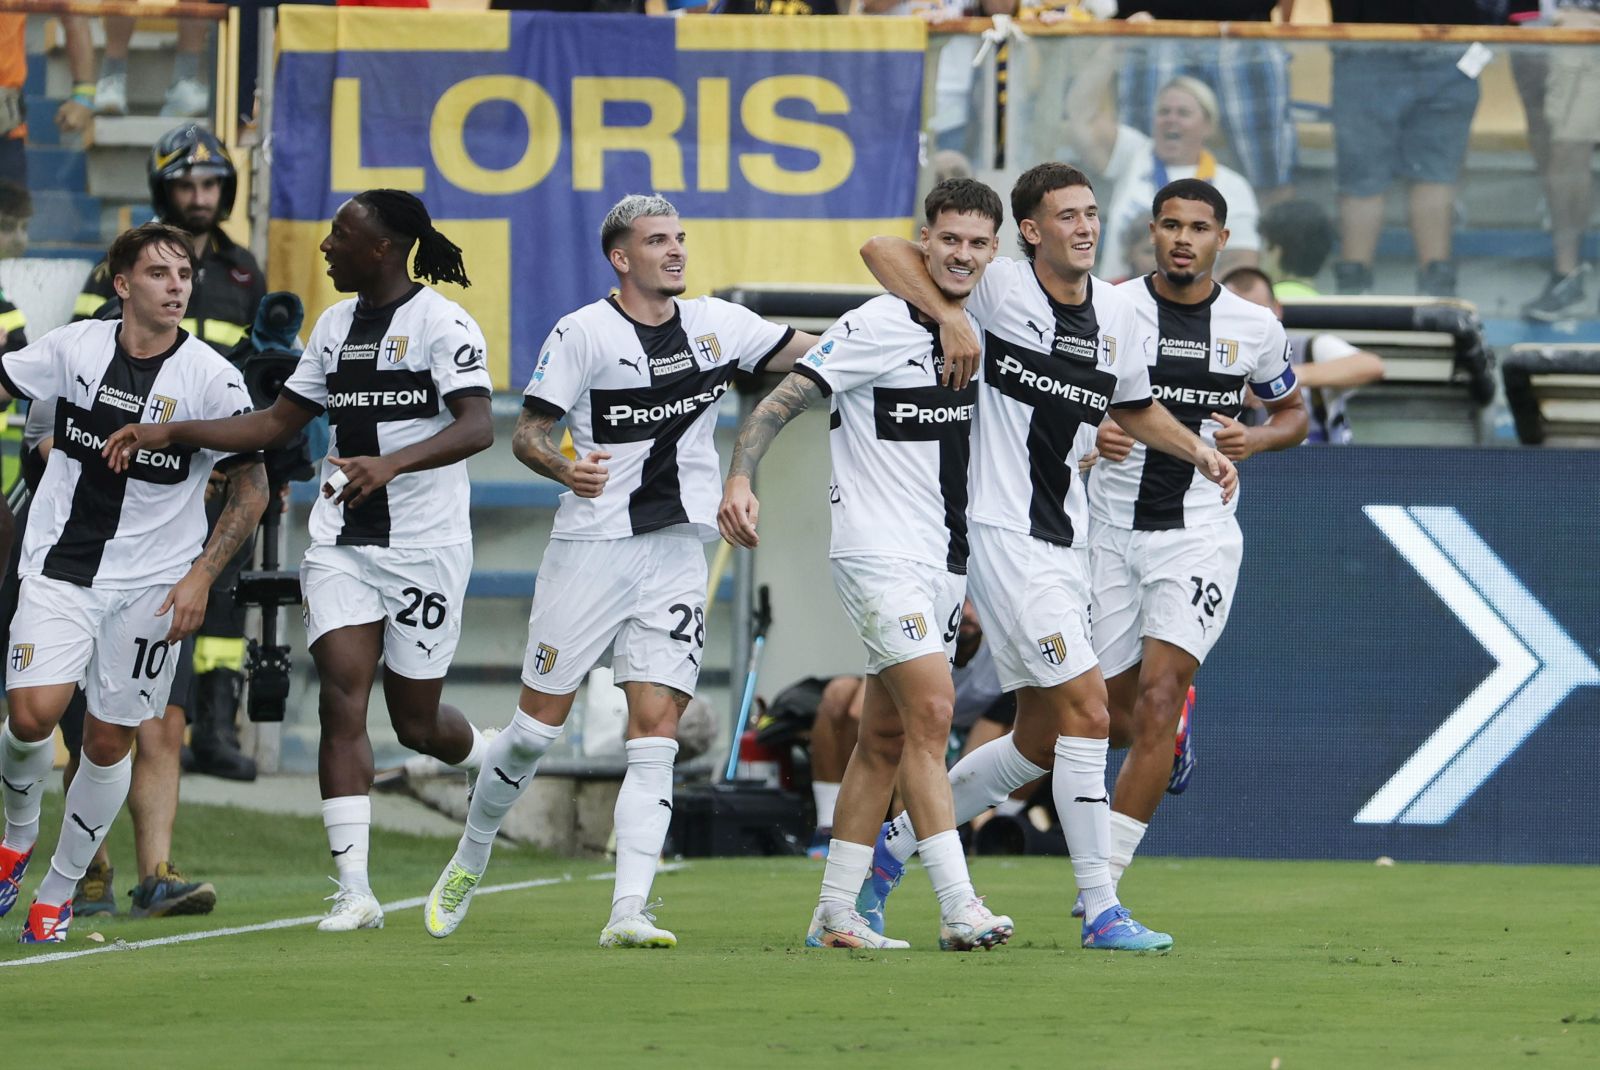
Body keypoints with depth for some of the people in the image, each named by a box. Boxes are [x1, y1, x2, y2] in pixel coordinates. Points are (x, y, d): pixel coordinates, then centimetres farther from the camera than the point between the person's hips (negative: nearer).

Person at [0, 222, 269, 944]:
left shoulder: (212, 379, -8)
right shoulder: (72, 348, -2)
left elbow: (251, 487, -1)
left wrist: (201, 576, -8)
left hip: (151, 583, -1)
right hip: (59, 566, 1)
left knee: (109, 740, 3)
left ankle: (58, 892, 20)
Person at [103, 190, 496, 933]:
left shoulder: (441, 323, -11)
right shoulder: (336, 324, 12)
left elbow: (477, 427, -24)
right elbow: (278, 423, 20)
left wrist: (392, 463, -40)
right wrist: (168, 433, 13)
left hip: (425, 544, -6)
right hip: (341, 545, 6)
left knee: (415, 720, 3)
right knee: (341, 696, -10)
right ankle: (353, 891, -14)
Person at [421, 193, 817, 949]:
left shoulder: (717, 325, 7)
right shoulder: (583, 333, -6)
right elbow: (527, 431, -6)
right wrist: (563, 467, -27)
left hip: (676, 553, 3)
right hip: (592, 544, -3)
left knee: (656, 729, -8)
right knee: (539, 723, 2)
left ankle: (628, 910, -13)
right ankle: (470, 860, 25)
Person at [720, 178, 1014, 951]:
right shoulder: (877, 327, -11)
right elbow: (781, 402, -14)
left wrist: (978, 576, 24)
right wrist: (740, 479, -30)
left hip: (942, 562, 7)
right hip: (878, 555, -7)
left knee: (884, 739, 9)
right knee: (931, 712, -17)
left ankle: (834, 915, 14)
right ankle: (959, 910, -22)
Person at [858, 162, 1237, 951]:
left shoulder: (1117, 314, 9)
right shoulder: (999, 288, -10)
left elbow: (1135, 410, 24)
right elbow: (882, 251, -12)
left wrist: (1199, 452, 7)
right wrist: (948, 316, -26)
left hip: (1067, 544, 8)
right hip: (1003, 532, -8)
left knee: (1039, 741, 12)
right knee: (1086, 712, -15)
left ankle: (895, 842, 29)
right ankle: (1101, 909, -11)